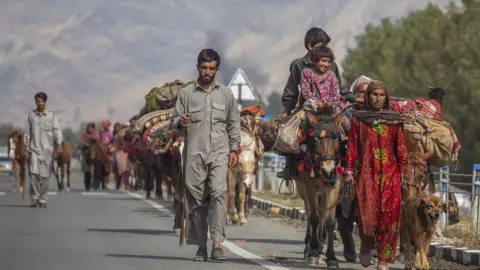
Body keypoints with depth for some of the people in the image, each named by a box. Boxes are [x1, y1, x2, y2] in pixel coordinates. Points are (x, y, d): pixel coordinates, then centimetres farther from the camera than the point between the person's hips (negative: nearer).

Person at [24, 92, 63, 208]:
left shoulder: (52, 115, 4)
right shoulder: (31, 115, 9)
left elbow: (57, 130, -4)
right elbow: (27, 132, 12)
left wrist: (59, 145, -17)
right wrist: (26, 148, 7)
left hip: (48, 149, 0)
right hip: (35, 148, 0)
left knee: (45, 175, 1)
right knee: (34, 173, -15)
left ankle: (42, 200, 12)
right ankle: (34, 199, -8)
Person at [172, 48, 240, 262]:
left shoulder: (225, 94, 12)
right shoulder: (187, 93, 9)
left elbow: (233, 123, 16)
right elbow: (175, 119, 8)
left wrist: (234, 149, 8)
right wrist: (180, 122, -16)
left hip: (219, 152, 0)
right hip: (194, 152, 0)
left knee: (218, 192, -17)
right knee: (196, 199, 1)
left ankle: (217, 243, -22)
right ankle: (201, 247, 7)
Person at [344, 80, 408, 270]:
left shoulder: (395, 120, 8)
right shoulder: (358, 118, 6)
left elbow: (401, 148, 7)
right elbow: (352, 146, 4)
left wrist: (403, 172, 2)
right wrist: (349, 170, -2)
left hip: (390, 174, 1)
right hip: (366, 172, -1)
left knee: (388, 216, -3)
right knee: (367, 214, -9)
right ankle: (366, 244, 22)